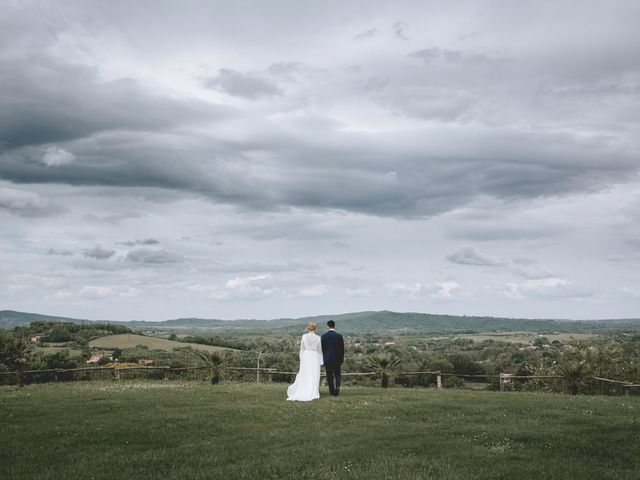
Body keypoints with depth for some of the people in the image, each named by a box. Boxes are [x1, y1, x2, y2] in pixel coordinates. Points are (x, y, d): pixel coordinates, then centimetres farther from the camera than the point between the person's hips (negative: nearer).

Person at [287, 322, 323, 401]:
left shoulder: (304, 336, -3)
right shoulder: (317, 338, -3)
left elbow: (302, 349, 1)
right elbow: (320, 351, 3)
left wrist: (301, 360, 10)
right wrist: (321, 362, 10)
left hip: (306, 356, 1)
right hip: (315, 357, -1)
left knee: (304, 376, 6)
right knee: (314, 377, 4)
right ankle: (313, 393, 3)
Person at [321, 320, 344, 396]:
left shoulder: (324, 336, -4)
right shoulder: (339, 336, -6)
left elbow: (322, 349, -1)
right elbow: (342, 349, -2)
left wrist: (323, 359, 8)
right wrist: (341, 360, 7)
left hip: (327, 359, 0)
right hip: (337, 359, 0)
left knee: (329, 376, 10)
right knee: (337, 375, 13)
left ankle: (332, 391, 12)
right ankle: (337, 387, -12)